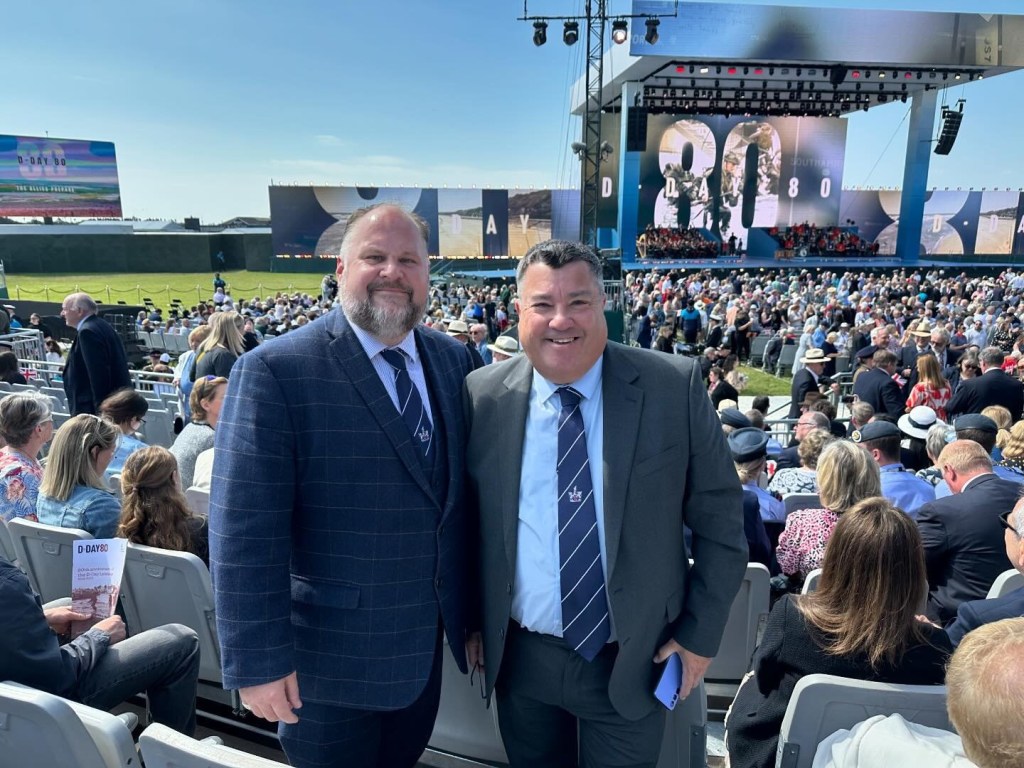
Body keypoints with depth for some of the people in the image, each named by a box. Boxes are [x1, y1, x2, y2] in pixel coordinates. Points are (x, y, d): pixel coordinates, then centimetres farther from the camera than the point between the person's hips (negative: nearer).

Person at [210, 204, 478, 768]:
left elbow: (464, 495, 5)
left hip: (426, 642, 5)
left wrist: (472, 609, 9)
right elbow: (245, 528, -19)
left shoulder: (456, 360, 0)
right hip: (331, 653, -5)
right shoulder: (275, 370, -18)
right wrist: (258, 658, -17)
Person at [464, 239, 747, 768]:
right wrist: (473, 624, 5)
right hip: (521, 659, 2)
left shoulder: (675, 387, -12)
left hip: (632, 662, -1)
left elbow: (720, 518, -4)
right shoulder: (483, 397, -8)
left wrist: (700, 632, -4)